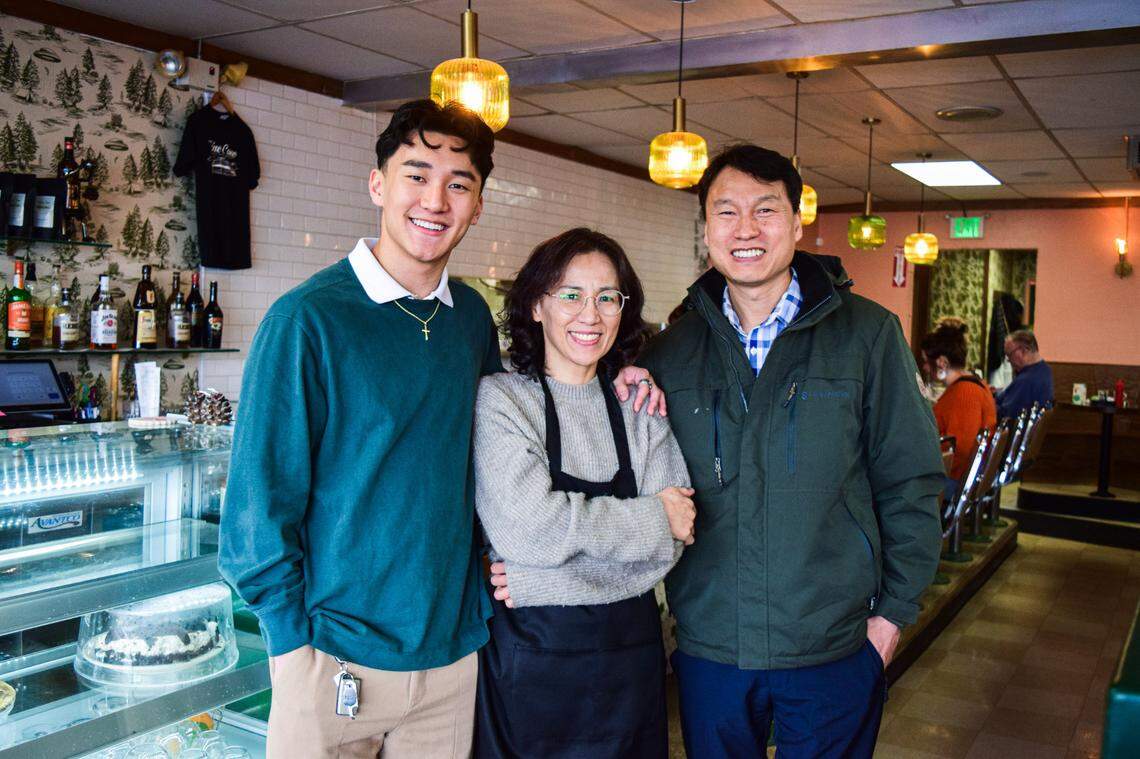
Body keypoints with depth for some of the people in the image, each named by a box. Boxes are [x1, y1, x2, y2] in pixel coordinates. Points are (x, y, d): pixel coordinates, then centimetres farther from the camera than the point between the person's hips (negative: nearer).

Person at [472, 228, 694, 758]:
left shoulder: (640, 407, 4)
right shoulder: (500, 399, -7)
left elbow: (675, 535, -5)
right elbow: (526, 525, -20)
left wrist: (542, 578, -16)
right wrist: (653, 517, -11)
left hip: (631, 645, 4)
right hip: (534, 650, -3)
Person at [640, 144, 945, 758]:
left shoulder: (867, 333, -5)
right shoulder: (673, 349, 2)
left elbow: (909, 481, -2)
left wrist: (894, 610, -2)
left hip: (835, 645, -2)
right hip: (708, 644, 2)